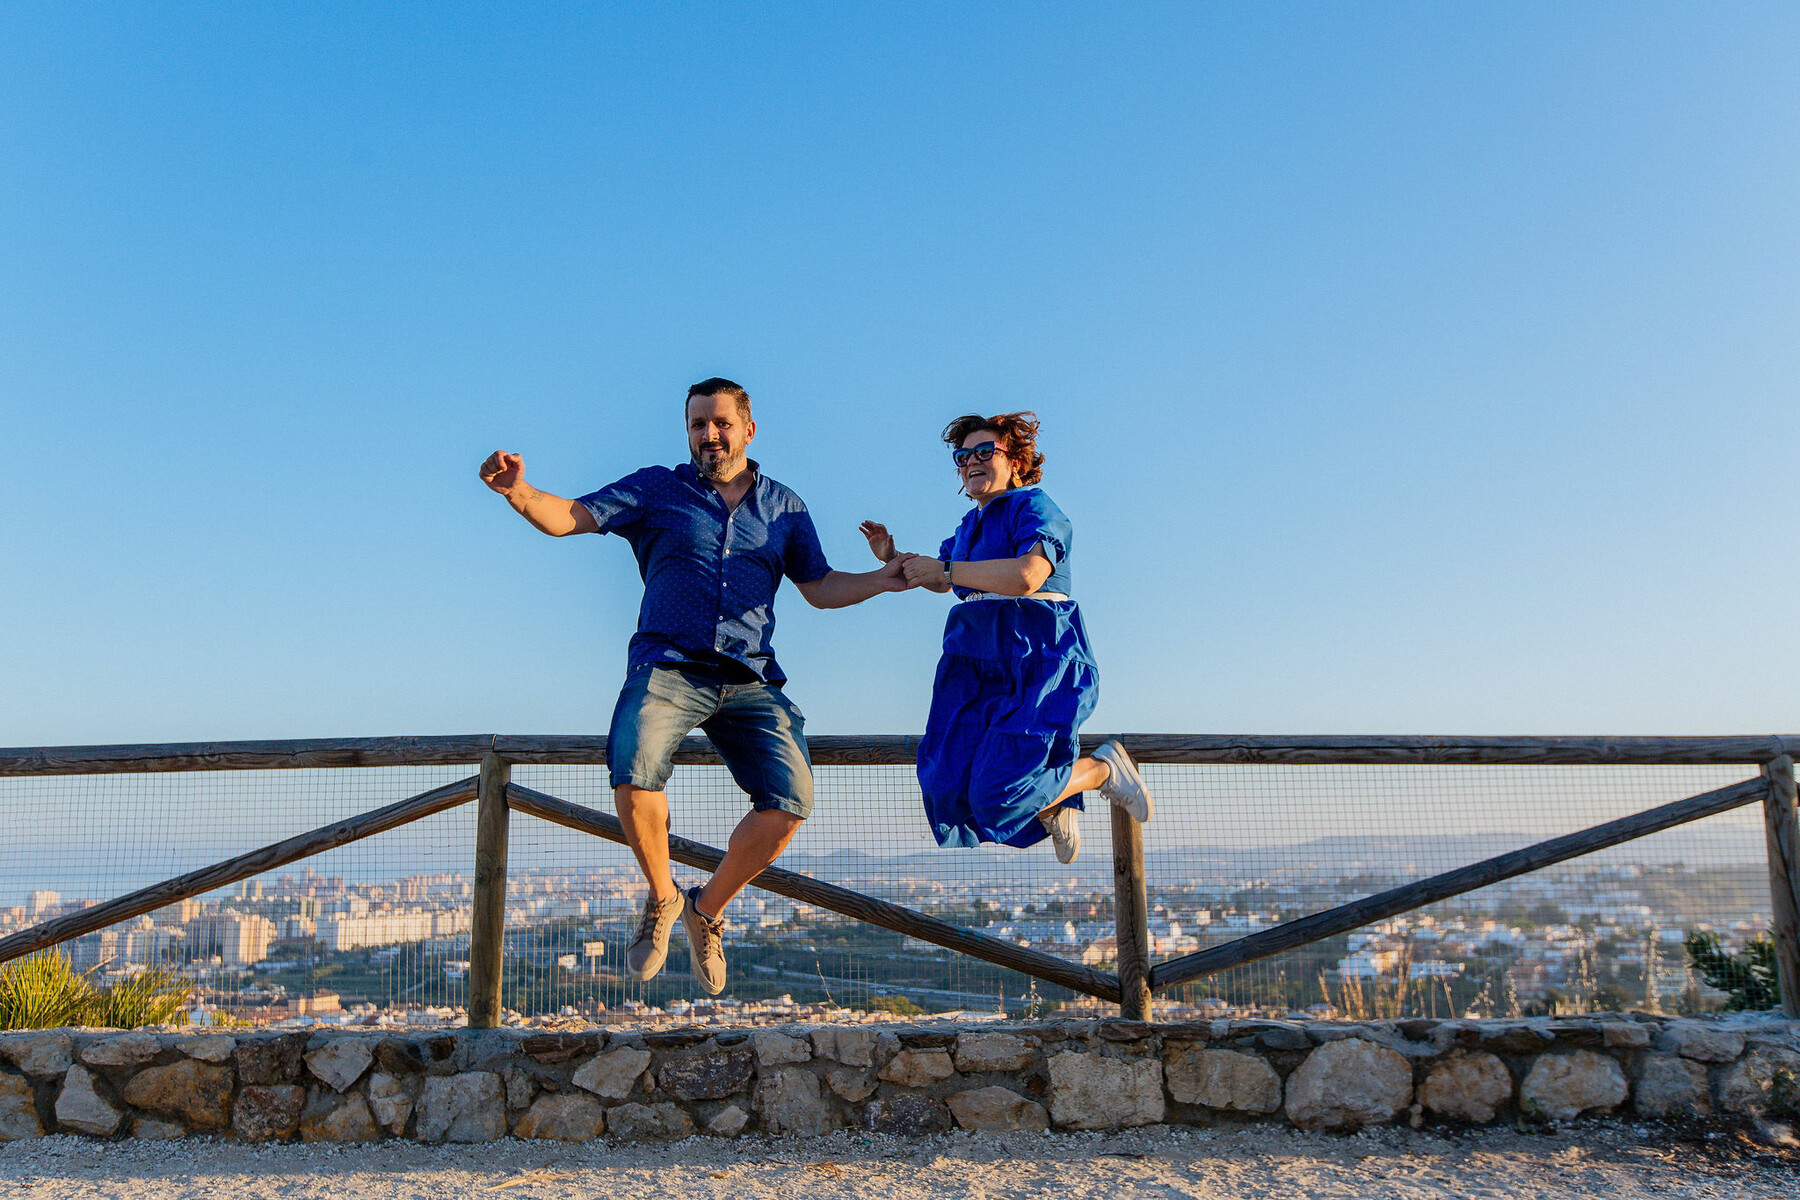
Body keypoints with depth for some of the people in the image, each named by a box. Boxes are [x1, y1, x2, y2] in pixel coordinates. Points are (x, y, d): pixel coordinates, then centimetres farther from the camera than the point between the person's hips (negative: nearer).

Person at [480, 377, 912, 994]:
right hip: (668, 665, -2)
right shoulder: (657, 489, 13)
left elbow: (820, 587, 20)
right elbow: (568, 516, 4)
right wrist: (518, 491, -16)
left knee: (790, 801, -14)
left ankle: (708, 908, 13)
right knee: (634, 777, -28)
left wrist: (880, 580, 2)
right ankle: (661, 898, 2)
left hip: (751, 678, 2)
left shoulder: (783, 506, 19)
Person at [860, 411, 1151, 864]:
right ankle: (1055, 810, 26)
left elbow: (1026, 576, -25)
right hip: (975, 661, 8)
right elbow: (942, 582, 30)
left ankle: (1104, 768, 12)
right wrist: (896, 561, 12)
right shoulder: (971, 523, 18)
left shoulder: (1034, 508, -7)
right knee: (947, 785, -1)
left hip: (1037, 661, -8)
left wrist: (945, 568, -19)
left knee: (998, 797, -14)